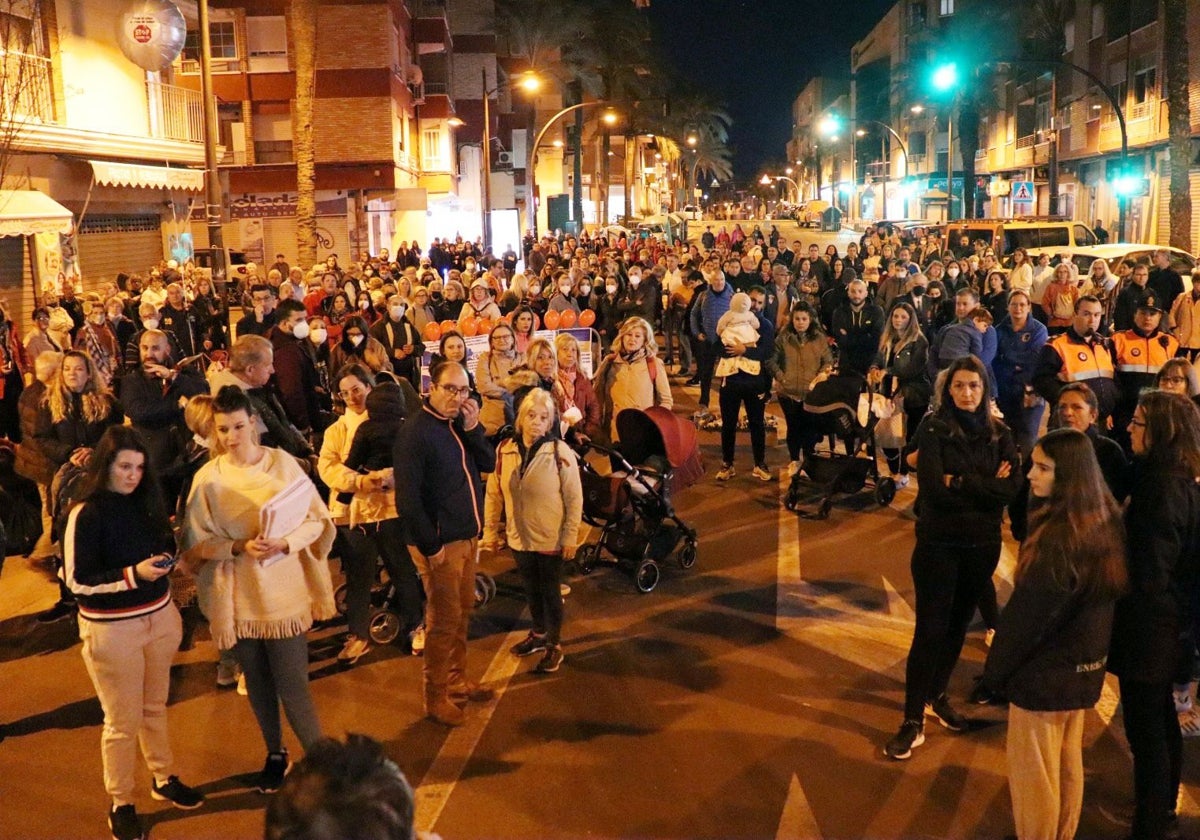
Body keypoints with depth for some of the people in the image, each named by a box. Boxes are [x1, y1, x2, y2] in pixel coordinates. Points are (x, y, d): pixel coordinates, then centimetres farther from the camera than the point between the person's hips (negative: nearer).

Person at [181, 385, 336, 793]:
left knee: (291, 682, -2)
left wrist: (284, 542, -22)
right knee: (257, 682, 16)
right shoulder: (207, 478, -4)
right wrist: (239, 547, -20)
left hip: (283, 591, -2)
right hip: (239, 596, 2)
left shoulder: (282, 462, -7)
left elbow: (317, 520, -5)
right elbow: (197, 543, -4)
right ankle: (275, 755, 36)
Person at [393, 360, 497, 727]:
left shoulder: (460, 424, 10)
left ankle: (457, 680, 33)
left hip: (468, 537, 8)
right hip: (440, 544, -8)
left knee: (462, 615, 18)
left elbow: (488, 463, 4)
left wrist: (473, 429, -10)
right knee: (443, 621, 0)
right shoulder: (416, 432, -16)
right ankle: (435, 696, 12)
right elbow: (407, 500, -20)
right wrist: (431, 547, -18)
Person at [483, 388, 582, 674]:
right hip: (518, 537, 4)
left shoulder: (560, 453, -15)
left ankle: (555, 645, 25)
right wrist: (490, 531, 4)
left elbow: (574, 498, -11)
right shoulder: (505, 450, -5)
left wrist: (570, 537, -11)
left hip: (550, 538, -4)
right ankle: (539, 634, 40)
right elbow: (494, 494, 2)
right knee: (531, 588, 20)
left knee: (550, 591, 10)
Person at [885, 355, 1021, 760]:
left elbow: (1012, 488, -11)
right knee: (929, 629, -4)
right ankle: (913, 721, 1)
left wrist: (960, 482, -17)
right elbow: (934, 489, -20)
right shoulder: (934, 430, -8)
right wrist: (985, 486, -13)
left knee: (958, 624, 16)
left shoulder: (999, 434, 3)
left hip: (983, 544, 4)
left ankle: (937, 696, 35)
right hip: (938, 542, -4)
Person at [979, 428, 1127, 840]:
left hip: (1045, 671, -9)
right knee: (1068, 763, 22)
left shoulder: (1058, 538, -27)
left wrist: (994, 670, -10)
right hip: (1086, 666, 9)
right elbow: (1095, 599, 8)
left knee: (1033, 774, 7)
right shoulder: (1106, 522, -1)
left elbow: (1027, 615, -22)